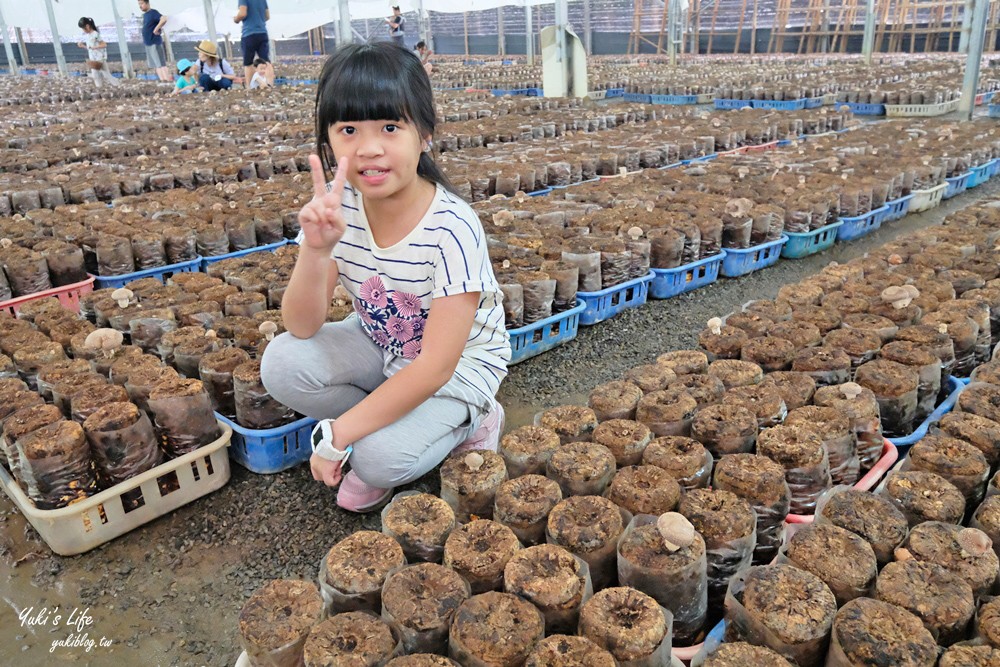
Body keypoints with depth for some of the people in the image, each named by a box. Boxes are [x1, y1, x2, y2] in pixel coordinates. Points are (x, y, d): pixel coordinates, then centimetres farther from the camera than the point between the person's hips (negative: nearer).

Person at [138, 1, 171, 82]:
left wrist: (156, 29, -25)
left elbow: (164, 19, -30)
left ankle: (168, 81, -7)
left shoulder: (153, 12, -13)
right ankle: (163, 81, 16)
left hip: (155, 43, -10)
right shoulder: (145, 15, 14)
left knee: (161, 63, -9)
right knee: (155, 64, 11)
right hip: (148, 43, 10)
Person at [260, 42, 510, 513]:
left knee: (380, 459, -26)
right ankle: (387, 429, 1)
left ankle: (468, 423, 2)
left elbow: (435, 367, -29)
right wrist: (317, 248, -34)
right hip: (379, 346, 6)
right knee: (281, 364, -18)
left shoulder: (452, 230, -30)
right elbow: (302, 328, -15)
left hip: (458, 365, -5)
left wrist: (338, 434, -26)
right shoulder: (336, 209, -16)